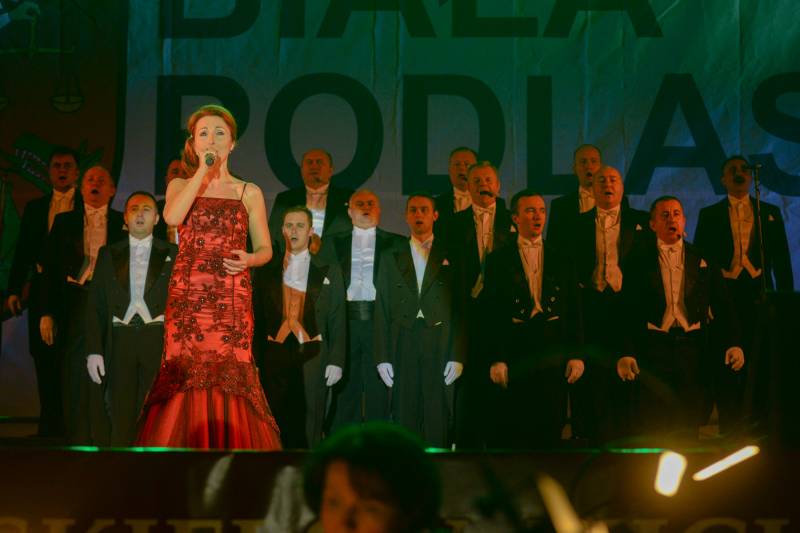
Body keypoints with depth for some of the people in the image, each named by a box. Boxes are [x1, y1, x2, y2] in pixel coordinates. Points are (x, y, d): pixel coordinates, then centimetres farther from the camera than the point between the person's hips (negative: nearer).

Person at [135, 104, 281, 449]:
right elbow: (172, 217, -10)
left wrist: (248, 260, -11)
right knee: (185, 375, -7)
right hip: (187, 296, 0)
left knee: (230, 376, -10)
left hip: (232, 299, 0)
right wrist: (203, 169, -7)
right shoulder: (181, 185, 13)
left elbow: (265, 249, 12)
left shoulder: (249, 193, 12)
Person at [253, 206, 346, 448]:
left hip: (312, 356, -1)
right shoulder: (267, 271, 12)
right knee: (278, 426, 0)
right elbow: (258, 318, 10)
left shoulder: (328, 271, 9)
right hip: (276, 355, 1)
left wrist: (336, 361, -3)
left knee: (309, 426, -4)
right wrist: (255, 360, 2)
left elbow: (338, 320, 6)